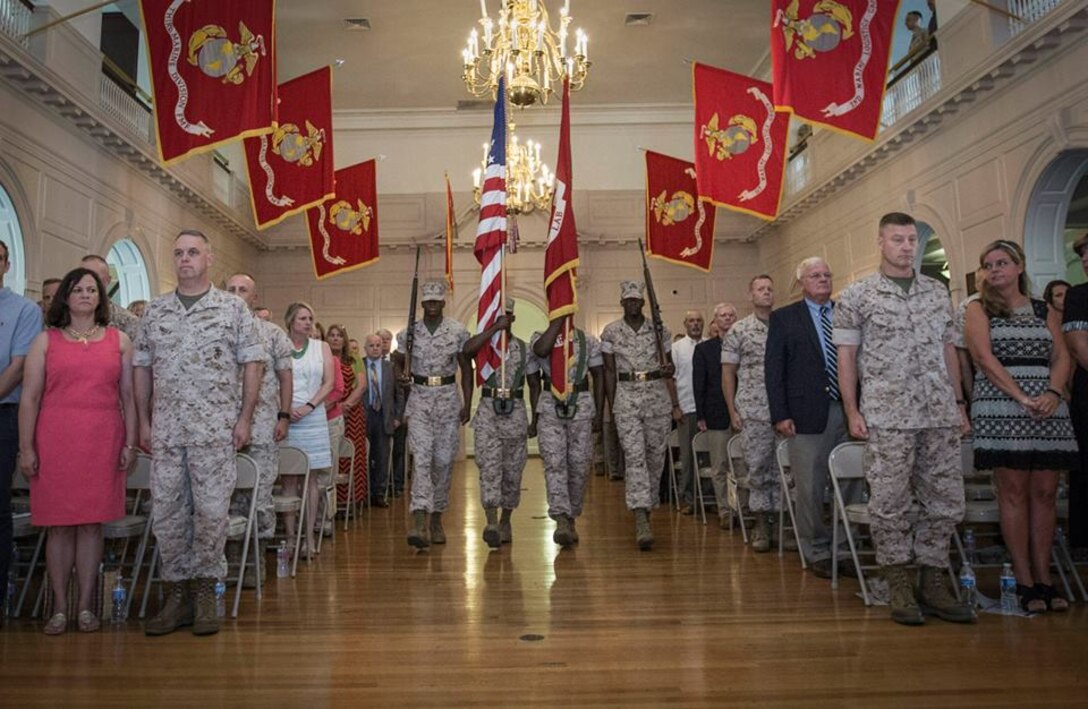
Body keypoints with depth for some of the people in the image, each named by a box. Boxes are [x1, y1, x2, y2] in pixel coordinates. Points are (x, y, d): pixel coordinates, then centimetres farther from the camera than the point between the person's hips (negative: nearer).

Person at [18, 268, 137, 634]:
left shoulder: (119, 340, 10)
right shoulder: (46, 340, 8)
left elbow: (128, 396, 9)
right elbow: (29, 398, 4)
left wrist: (130, 443, 3)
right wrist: (26, 448, -2)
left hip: (103, 442, 1)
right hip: (55, 441, 0)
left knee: (92, 522, 3)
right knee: (59, 525, 3)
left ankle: (86, 605, 12)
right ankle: (59, 608, 13)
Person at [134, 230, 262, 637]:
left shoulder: (232, 308, 2)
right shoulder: (155, 311, 12)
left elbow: (252, 364, 0)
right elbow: (141, 368, 13)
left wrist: (244, 419, -5)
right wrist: (143, 421, 7)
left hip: (215, 428, -3)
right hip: (165, 428, 3)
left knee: (212, 511, -1)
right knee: (167, 512, 6)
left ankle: (204, 591, 14)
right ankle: (176, 594, 18)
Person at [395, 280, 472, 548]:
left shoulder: (458, 331, 3)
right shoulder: (409, 332, 5)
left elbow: (466, 369, 6)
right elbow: (399, 362, 16)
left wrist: (467, 404, 0)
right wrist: (402, 375, -8)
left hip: (448, 398, 1)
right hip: (419, 398, -1)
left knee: (444, 460, 5)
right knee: (422, 458, -12)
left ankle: (436, 518, 20)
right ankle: (419, 523, -19)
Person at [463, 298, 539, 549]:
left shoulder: (524, 348, 9)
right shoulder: (483, 345, 3)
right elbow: (467, 349, -21)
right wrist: (494, 329, -21)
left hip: (515, 411, 2)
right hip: (488, 410, -2)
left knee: (513, 470, 7)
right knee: (489, 466, -13)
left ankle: (505, 521, 22)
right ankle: (491, 523, -18)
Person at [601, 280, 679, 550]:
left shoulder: (660, 330, 7)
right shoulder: (611, 332, 4)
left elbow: (669, 368, 12)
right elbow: (609, 371, 7)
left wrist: (675, 404, 1)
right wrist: (611, 407, 4)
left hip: (658, 397, 2)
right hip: (626, 398, -2)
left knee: (656, 456, 6)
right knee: (634, 456, -12)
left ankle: (646, 508, 24)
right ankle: (641, 520, -17)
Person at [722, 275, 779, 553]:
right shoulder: (738, 331, 3)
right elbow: (728, 373, 4)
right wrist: (732, 411, -1)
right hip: (753, 410, -2)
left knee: (783, 467, 2)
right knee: (757, 466, 2)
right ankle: (761, 524, 11)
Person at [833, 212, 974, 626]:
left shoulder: (938, 292, 14)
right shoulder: (856, 296, 1)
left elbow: (948, 349, 16)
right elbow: (846, 356, 0)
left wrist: (959, 403, 11)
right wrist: (852, 412, -5)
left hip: (939, 413, 4)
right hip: (887, 416, -4)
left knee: (946, 500, 6)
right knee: (890, 503, -1)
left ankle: (932, 582, 20)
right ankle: (898, 585, 13)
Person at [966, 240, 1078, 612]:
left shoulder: (1044, 310, 16)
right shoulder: (979, 309, 6)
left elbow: (1062, 357, 8)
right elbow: (985, 359, -6)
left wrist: (1053, 393, -11)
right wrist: (1022, 397, -15)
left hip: (1048, 409, 4)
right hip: (1002, 409, -3)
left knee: (1045, 492, 2)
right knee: (1014, 492, -3)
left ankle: (1043, 578, 10)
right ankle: (1024, 581, 2)